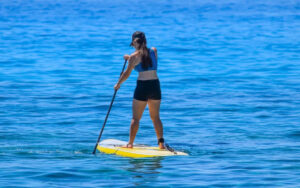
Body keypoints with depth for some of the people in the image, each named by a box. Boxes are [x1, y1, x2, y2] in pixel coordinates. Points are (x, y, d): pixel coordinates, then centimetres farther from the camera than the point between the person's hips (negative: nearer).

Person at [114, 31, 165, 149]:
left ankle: (130, 143, 6)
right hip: (155, 86, 4)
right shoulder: (154, 51, 6)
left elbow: (127, 74, -2)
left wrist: (118, 84, 13)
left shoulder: (134, 56, -7)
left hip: (142, 86, -4)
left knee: (136, 117, 4)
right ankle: (161, 142, 6)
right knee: (155, 117, 13)